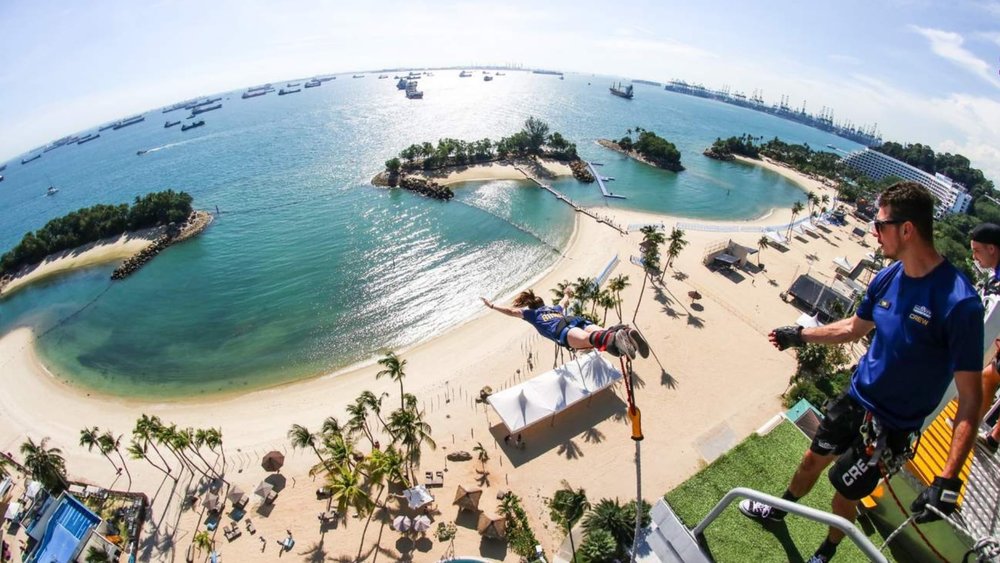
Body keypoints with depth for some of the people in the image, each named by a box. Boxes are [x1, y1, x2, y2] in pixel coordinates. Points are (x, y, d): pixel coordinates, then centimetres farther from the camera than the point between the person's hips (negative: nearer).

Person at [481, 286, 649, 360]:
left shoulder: (531, 312, 32)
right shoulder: (555, 308, 47)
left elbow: (511, 311, 33)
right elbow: (564, 302, 67)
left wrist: (492, 305, 45)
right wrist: (567, 294, 88)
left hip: (561, 329, -6)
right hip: (577, 320, 6)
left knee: (587, 339, -37)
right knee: (602, 334, -22)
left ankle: (614, 338, -68)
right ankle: (626, 331, -55)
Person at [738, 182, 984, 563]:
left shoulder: (959, 302, -27)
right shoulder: (888, 277, -7)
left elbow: (970, 396, -25)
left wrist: (947, 479, -28)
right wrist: (799, 335, 18)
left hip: (891, 426, -5)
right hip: (855, 399, 5)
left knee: (845, 491, 14)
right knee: (813, 459, 22)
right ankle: (778, 510, 49)